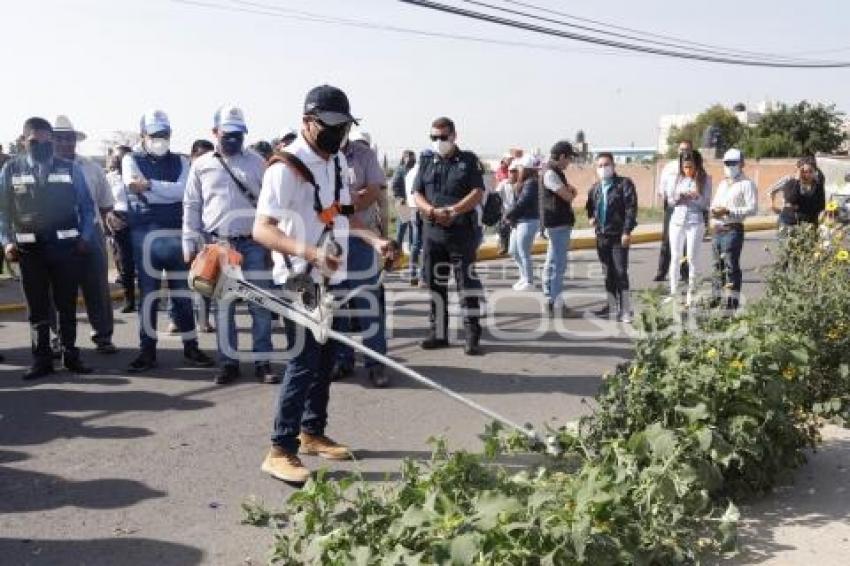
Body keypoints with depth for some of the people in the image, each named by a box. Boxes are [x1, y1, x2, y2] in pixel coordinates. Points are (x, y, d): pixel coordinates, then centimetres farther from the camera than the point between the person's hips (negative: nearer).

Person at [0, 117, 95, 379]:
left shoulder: (70, 169, 3)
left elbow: (87, 207, 8)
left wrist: (85, 237, -3)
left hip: (66, 246, 0)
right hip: (29, 248, 0)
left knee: (67, 305, 8)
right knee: (37, 307, 7)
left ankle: (71, 355, 19)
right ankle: (42, 360, 15)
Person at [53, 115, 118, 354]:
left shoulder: (91, 167, 6)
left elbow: (106, 204, 11)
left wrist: (87, 218, 4)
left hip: (90, 234, 2)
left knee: (98, 288, 5)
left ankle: (103, 336, 15)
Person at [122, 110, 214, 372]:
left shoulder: (180, 161, 11)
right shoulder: (132, 160, 6)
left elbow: (183, 190, -9)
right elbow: (135, 190, -12)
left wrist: (150, 185, -16)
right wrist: (170, 192, -13)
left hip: (177, 234, 2)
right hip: (146, 235, -2)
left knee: (182, 292, 7)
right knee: (148, 293, 4)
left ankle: (190, 347, 16)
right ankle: (147, 350, 12)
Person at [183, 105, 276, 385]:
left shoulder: (257, 162, 6)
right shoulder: (201, 165, 7)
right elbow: (191, 207, 10)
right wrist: (189, 243, 4)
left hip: (254, 244, 0)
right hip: (217, 245, 1)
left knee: (261, 304, 0)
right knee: (223, 306, 6)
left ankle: (262, 361, 9)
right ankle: (228, 362, 14)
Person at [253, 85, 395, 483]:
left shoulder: (338, 161, 10)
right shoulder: (286, 167, -18)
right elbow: (262, 229, -24)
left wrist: (374, 239, 9)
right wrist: (310, 252, -37)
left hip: (331, 278, 8)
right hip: (300, 281, -8)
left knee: (326, 359, 14)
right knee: (304, 362, -8)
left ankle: (313, 432, 29)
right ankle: (281, 450, 0)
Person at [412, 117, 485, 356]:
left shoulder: (469, 160, 4)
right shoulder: (426, 163, 14)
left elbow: (478, 193, -5)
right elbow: (417, 195, 7)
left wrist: (454, 210, -18)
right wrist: (433, 211, -12)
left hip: (462, 231, -4)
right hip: (432, 231, 4)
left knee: (467, 283, -5)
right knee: (435, 284, 9)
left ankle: (472, 337, -1)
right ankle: (438, 333, 18)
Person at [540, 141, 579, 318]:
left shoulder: (557, 172, 17)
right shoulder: (550, 173, -16)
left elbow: (571, 192, 17)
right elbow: (568, 196, -20)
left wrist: (569, 190, -5)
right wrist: (570, 193, 2)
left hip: (561, 222, 11)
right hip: (557, 223, -11)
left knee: (553, 262, 14)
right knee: (558, 263, -8)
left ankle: (550, 299, 22)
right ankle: (557, 302, -6)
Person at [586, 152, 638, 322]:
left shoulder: (624, 184, -6)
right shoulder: (595, 188, 12)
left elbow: (631, 208, -13)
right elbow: (590, 206, 32)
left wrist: (627, 231, -18)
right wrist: (591, 217, 15)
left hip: (619, 236, -6)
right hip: (601, 236, 6)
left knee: (621, 273, -8)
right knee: (608, 273, 12)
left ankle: (625, 309, -3)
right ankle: (612, 306, 22)